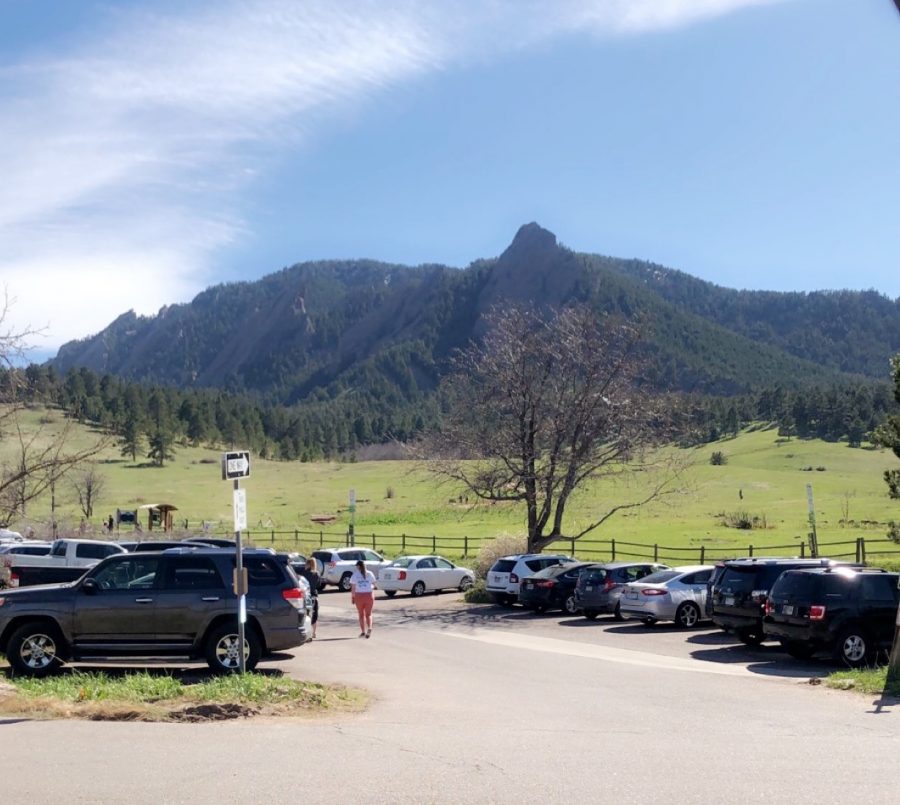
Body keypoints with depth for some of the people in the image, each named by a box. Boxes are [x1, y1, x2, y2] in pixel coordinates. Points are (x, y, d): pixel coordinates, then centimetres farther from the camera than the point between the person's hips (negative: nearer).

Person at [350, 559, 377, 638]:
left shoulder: (355, 575, -4)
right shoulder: (370, 574, 2)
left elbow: (353, 588, -6)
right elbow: (373, 585, 6)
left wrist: (352, 597, 1)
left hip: (359, 595, -1)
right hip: (369, 595, 1)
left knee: (361, 614, 12)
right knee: (368, 614, 10)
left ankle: (363, 632, 11)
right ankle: (369, 628, -12)